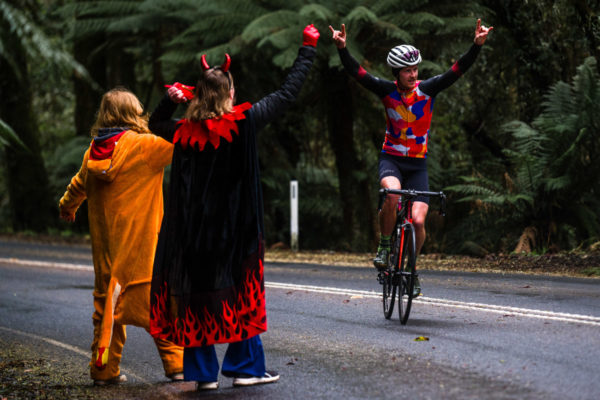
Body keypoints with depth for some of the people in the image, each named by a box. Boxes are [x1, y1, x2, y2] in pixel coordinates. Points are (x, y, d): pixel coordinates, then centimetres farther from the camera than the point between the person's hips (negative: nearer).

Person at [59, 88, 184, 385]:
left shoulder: (94, 151, 8)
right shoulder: (144, 146, -11)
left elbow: (79, 184, 25)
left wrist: (67, 206, 45)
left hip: (105, 244, 5)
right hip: (140, 244, -5)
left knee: (107, 300, 11)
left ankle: (104, 369, 13)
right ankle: (176, 363, 3)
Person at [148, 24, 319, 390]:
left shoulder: (184, 131, -2)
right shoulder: (244, 122, -10)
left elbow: (155, 125, 22)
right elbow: (288, 92, -1)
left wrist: (170, 100, 7)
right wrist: (309, 48, 8)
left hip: (193, 230, 3)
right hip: (236, 229, -2)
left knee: (196, 294, 8)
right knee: (243, 292, 10)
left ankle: (204, 372, 10)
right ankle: (245, 365, 12)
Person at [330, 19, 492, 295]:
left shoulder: (427, 89, -5)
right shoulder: (387, 91, -6)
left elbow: (459, 70, -14)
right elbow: (355, 71, -15)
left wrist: (477, 45, -28)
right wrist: (341, 48, -32)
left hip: (418, 164, 1)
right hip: (391, 159, -1)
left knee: (418, 220, -13)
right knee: (392, 194, -34)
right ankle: (384, 246, -11)